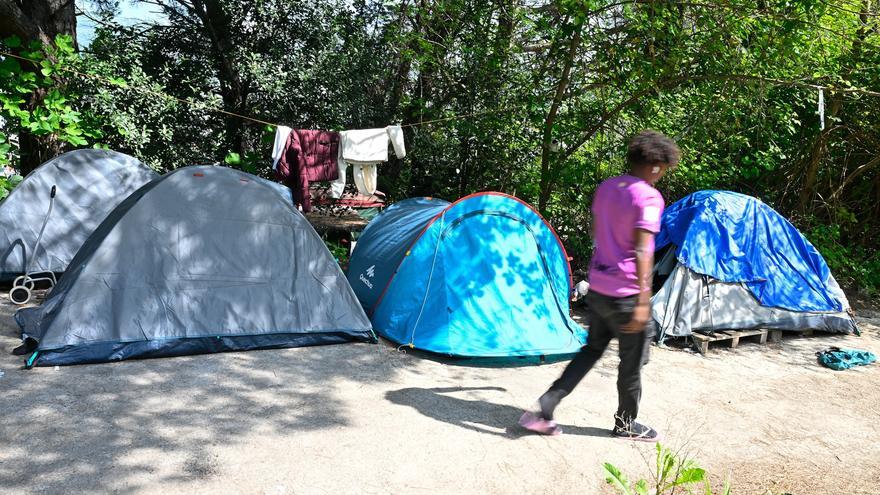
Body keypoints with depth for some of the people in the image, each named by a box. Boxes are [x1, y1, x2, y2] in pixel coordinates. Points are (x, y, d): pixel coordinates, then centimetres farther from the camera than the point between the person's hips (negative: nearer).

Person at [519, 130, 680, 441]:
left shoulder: (605, 188, 8)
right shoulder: (648, 197, -16)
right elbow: (642, 252, -22)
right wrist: (643, 300, -22)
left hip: (597, 290, 8)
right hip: (626, 295, -7)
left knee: (591, 350, 17)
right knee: (632, 363, 11)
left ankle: (543, 411, 11)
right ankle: (626, 424, 29)